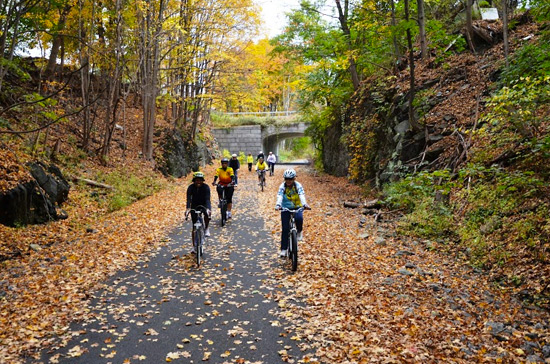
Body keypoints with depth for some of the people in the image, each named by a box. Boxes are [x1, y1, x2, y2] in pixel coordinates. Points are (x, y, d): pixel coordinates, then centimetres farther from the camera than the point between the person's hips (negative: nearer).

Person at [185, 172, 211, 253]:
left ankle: (206, 229, -10)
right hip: (194, 206, 1)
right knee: (194, 227, -3)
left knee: (207, 214, -37)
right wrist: (187, 209, -48)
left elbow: (207, 199, -33)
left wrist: (208, 209, -50)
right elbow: (189, 199, -30)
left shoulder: (206, 187, -22)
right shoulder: (191, 187, -19)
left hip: (204, 205, -1)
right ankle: (194, 246, 6)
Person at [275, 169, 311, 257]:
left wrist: (305, 204, -46)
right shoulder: (282, 186, -11)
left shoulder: (298, 186, -12)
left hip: (297, 207, 0)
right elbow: (280, 196, -26)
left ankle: (299, 231, 0)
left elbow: (302, 195, -26)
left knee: (299, 218, -33)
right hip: (285, 208, 1)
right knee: (285, 229, -5)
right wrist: (278, 205, -47)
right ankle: (283, 249, 5)